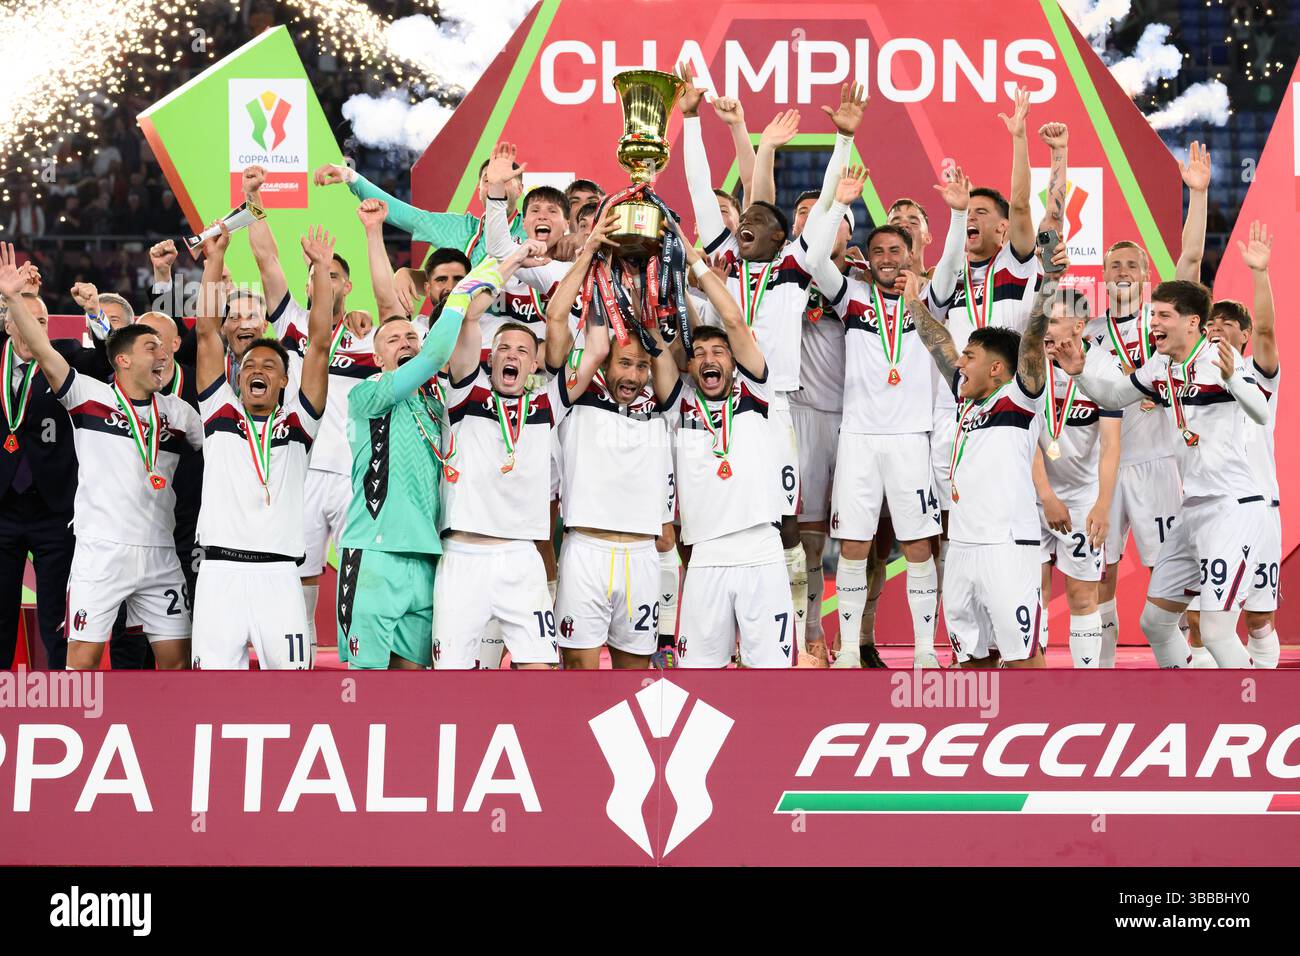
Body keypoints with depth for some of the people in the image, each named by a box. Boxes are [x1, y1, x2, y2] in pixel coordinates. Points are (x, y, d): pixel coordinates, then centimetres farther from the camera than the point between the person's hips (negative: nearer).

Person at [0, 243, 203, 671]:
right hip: (101, 551, -4)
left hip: (160, 553, 4)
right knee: (83, 657, -6)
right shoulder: (89, 395, 0)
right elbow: (42, 350, -11)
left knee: (176, 658, 7)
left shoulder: (178, 412, 12)